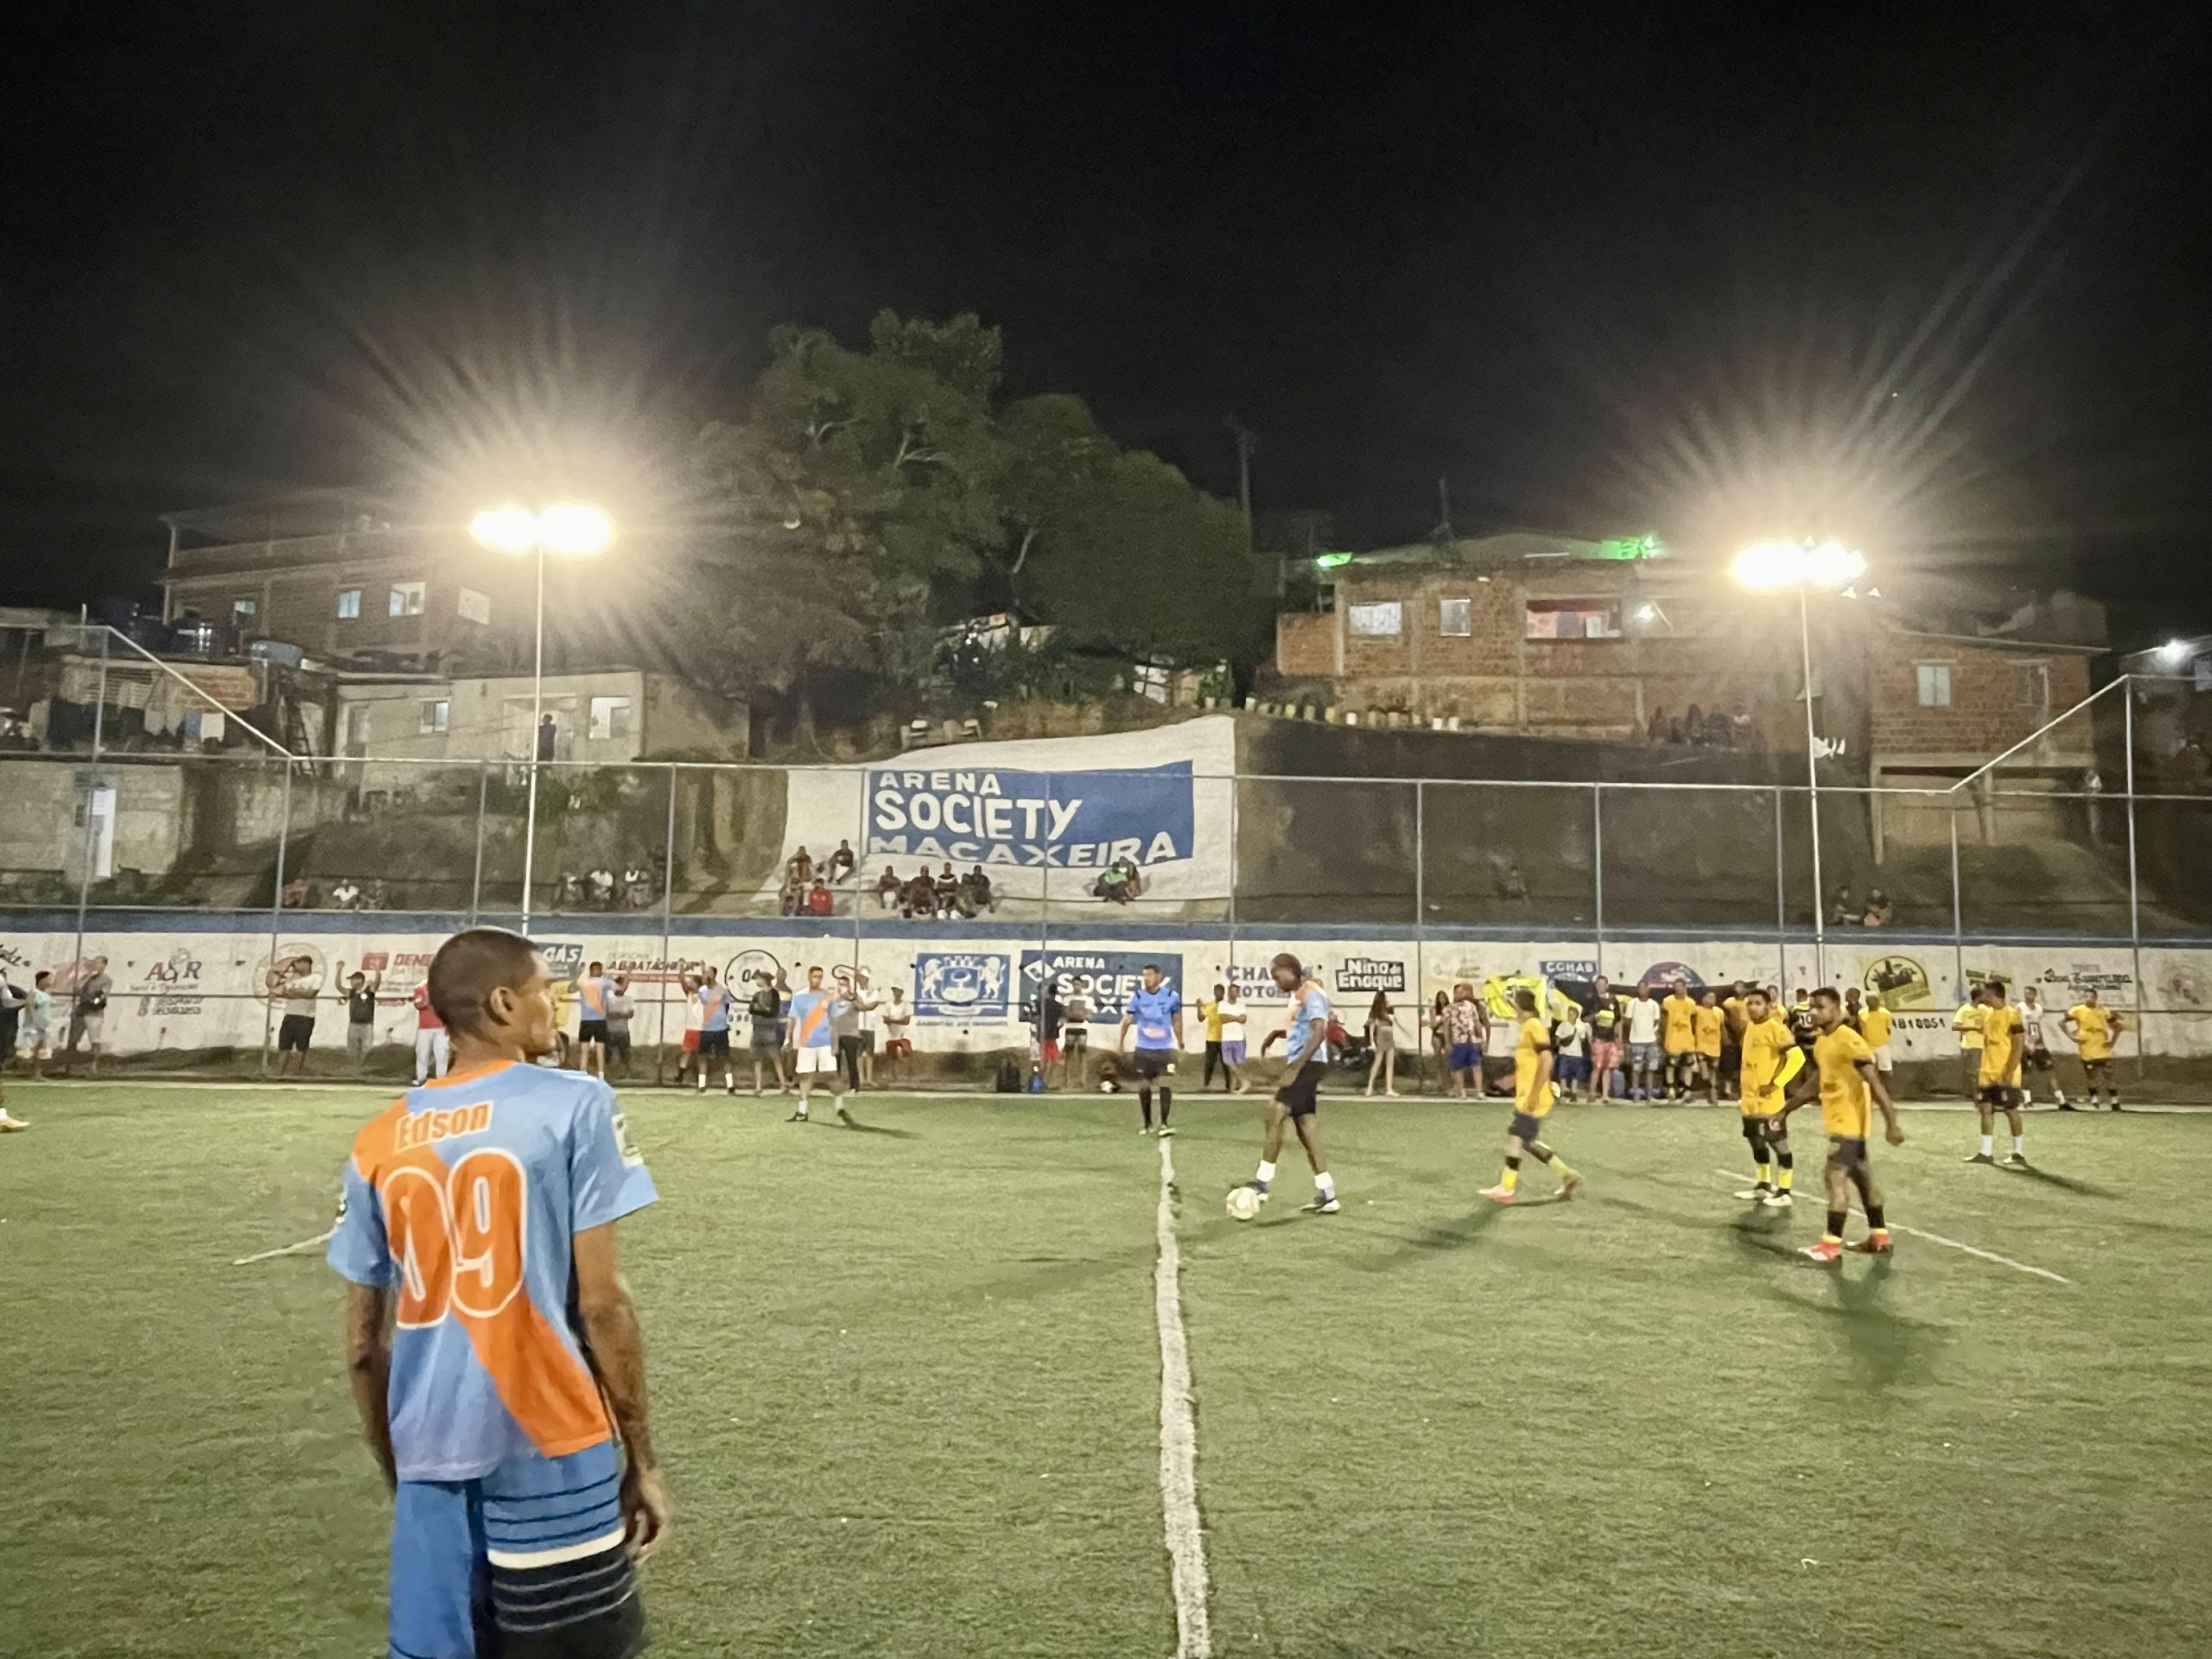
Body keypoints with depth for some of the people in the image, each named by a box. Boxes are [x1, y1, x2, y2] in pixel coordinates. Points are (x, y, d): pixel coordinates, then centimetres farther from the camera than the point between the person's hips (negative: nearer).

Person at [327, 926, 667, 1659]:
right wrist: (641, 1458, 0)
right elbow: (601, 1302, -10)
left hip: (431, 1461, 5)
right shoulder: (573, 1106, -8)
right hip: (549, 1454, -4)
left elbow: (364, 1346, 11)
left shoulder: (378, 1142, 6)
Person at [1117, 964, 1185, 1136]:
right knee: (1143, 1086, 7)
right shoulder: (1137, 996, -6)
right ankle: (1147, 1123, 23)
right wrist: (1120, 1042, -3)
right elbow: (1127, 1020, 1)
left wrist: (1180, 1044, 15)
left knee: (1166, 1085, -11)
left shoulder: (1171, 996, -5)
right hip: (1143, 1049, 1)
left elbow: (1177, 1021, 9)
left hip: (1165, 1049, -1)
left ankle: (1164, 1123, -5)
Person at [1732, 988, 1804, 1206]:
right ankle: (1763, 1186, 30)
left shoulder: (1775, 1028, -15)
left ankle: (1784, 1192, 6)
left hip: (1769, 1100, -9)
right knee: (1757, 1142, 18)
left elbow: (1797, 1057, -22)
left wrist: (1775, 1084, -21)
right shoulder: (1750, 1027, 12)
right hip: (1750, 1099, 9)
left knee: (1779, 1144, -1)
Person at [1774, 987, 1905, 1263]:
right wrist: (1785, 1110, 22)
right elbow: (1814, 1083, 21)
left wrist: (1891, 1123, -25)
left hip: (1849, 1122, -9)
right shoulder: (1820, 1042, 10)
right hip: (1838, 1121, 9)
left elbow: (1875, 1083, -22)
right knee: (1862, 1178, 15)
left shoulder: (1849, 1040, -19)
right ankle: (1879, 1237, 25)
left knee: (1836, 1178, -9)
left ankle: (1832, 1244, -6)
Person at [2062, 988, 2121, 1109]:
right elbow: (2062, 1022, 2)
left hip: (2103, 1051, 1)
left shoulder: (2104, 1011, 0)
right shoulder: (2077, 1011, -5)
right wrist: (2072, 1036, -7)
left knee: (2108, 1078, 2)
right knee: (2091, 1078, 6)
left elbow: (2117, 1025, 12)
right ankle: (2094, 1102, 19)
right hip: (2087, 1052, -1)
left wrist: (2113, 1041, 1)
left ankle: (2115, 1103, 12)